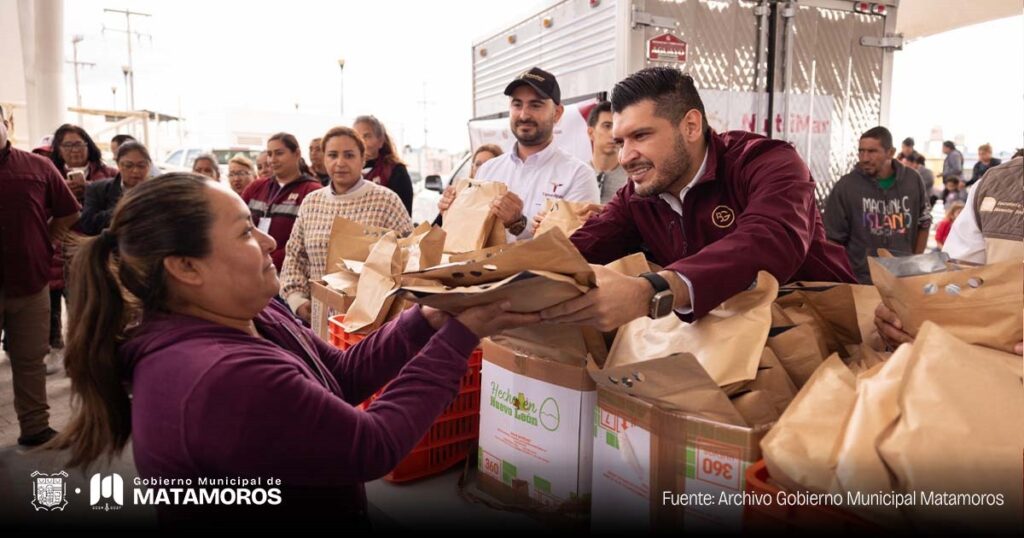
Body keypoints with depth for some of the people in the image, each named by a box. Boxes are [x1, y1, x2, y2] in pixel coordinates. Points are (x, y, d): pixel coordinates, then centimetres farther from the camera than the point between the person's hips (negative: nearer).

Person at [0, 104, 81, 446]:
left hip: (30, 282, 1)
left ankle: (35, 428, 23)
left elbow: (68, 213, 12)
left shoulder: (38, 168, 2)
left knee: (30, 360, 12)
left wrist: (47, 245, 3)